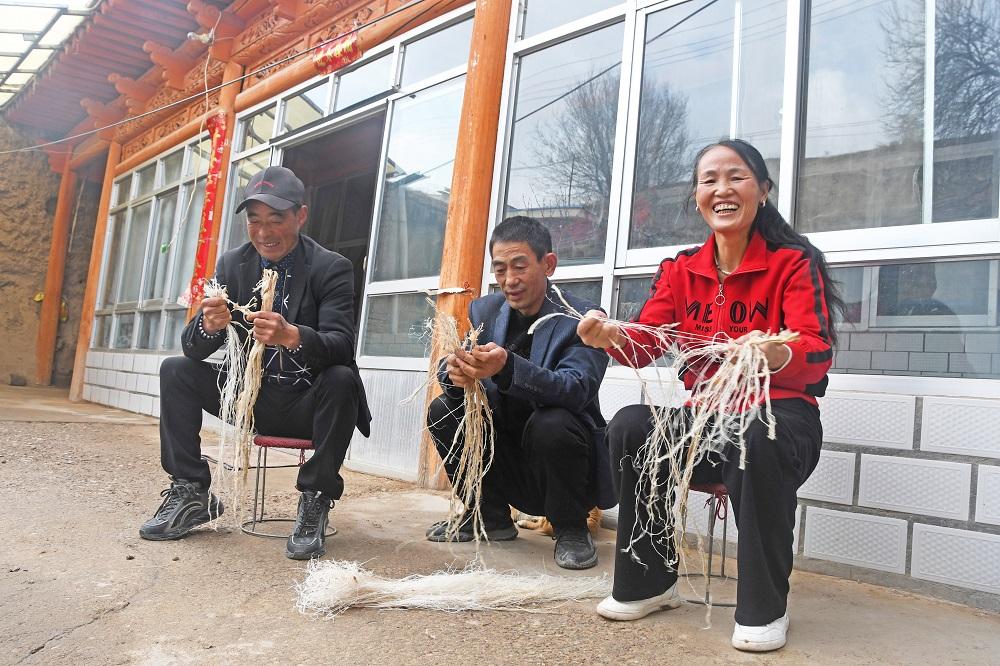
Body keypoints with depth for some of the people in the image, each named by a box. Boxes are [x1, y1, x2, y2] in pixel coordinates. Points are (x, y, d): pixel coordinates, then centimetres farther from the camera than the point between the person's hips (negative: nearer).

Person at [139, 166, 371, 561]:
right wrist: (209, 325, -30)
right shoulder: (231, 265, 1)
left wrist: (292, 336, -46)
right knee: (176, 371, -9)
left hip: (308, 403, -4)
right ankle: (190, 494, -1)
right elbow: (193, 348, -5)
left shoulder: (332, 269, -11)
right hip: (252, 397, 4)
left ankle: (314, 503, -18)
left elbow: (342, 346, -24)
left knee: (342, 380, -34)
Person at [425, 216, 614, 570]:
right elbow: (447, 369, -5)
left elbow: (577, 389, -29)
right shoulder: (483, 310, 2)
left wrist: (507, 366, -46)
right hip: (505, 456, 5)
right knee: (442, 410, -11)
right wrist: (456, 372, -32)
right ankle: (490, 517, 6)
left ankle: (571, 530, -7)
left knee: (550, 423, -34)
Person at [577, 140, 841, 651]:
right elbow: (645, 343, -6)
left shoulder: (795, 263, -6)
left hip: (778, 416, -3)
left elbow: (817, 356, -19)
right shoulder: (680, 270, 6)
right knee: (629, 425, -23)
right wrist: (610, 337, -29)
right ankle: (648, 583, -3)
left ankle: (765, 608, -12)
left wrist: (777, 355, -43)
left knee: (756, 442, -37)